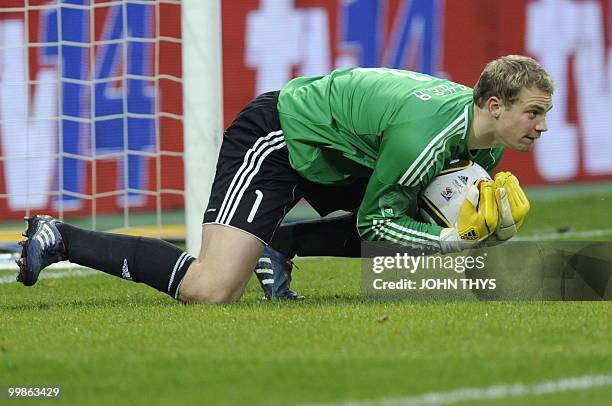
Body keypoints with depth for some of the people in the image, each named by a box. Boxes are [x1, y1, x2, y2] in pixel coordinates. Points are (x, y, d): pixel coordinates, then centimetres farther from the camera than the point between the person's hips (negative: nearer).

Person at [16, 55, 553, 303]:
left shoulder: (486, 141, -2)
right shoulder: (426, 135, -31)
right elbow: (374, 222, -19)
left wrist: (480, 219, -8)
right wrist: (456, 238, -25)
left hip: (336, 153, 10)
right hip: (276, 137, -10)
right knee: (210, 291, -22)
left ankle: (282, 244, 13)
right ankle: (60, 241, -10)